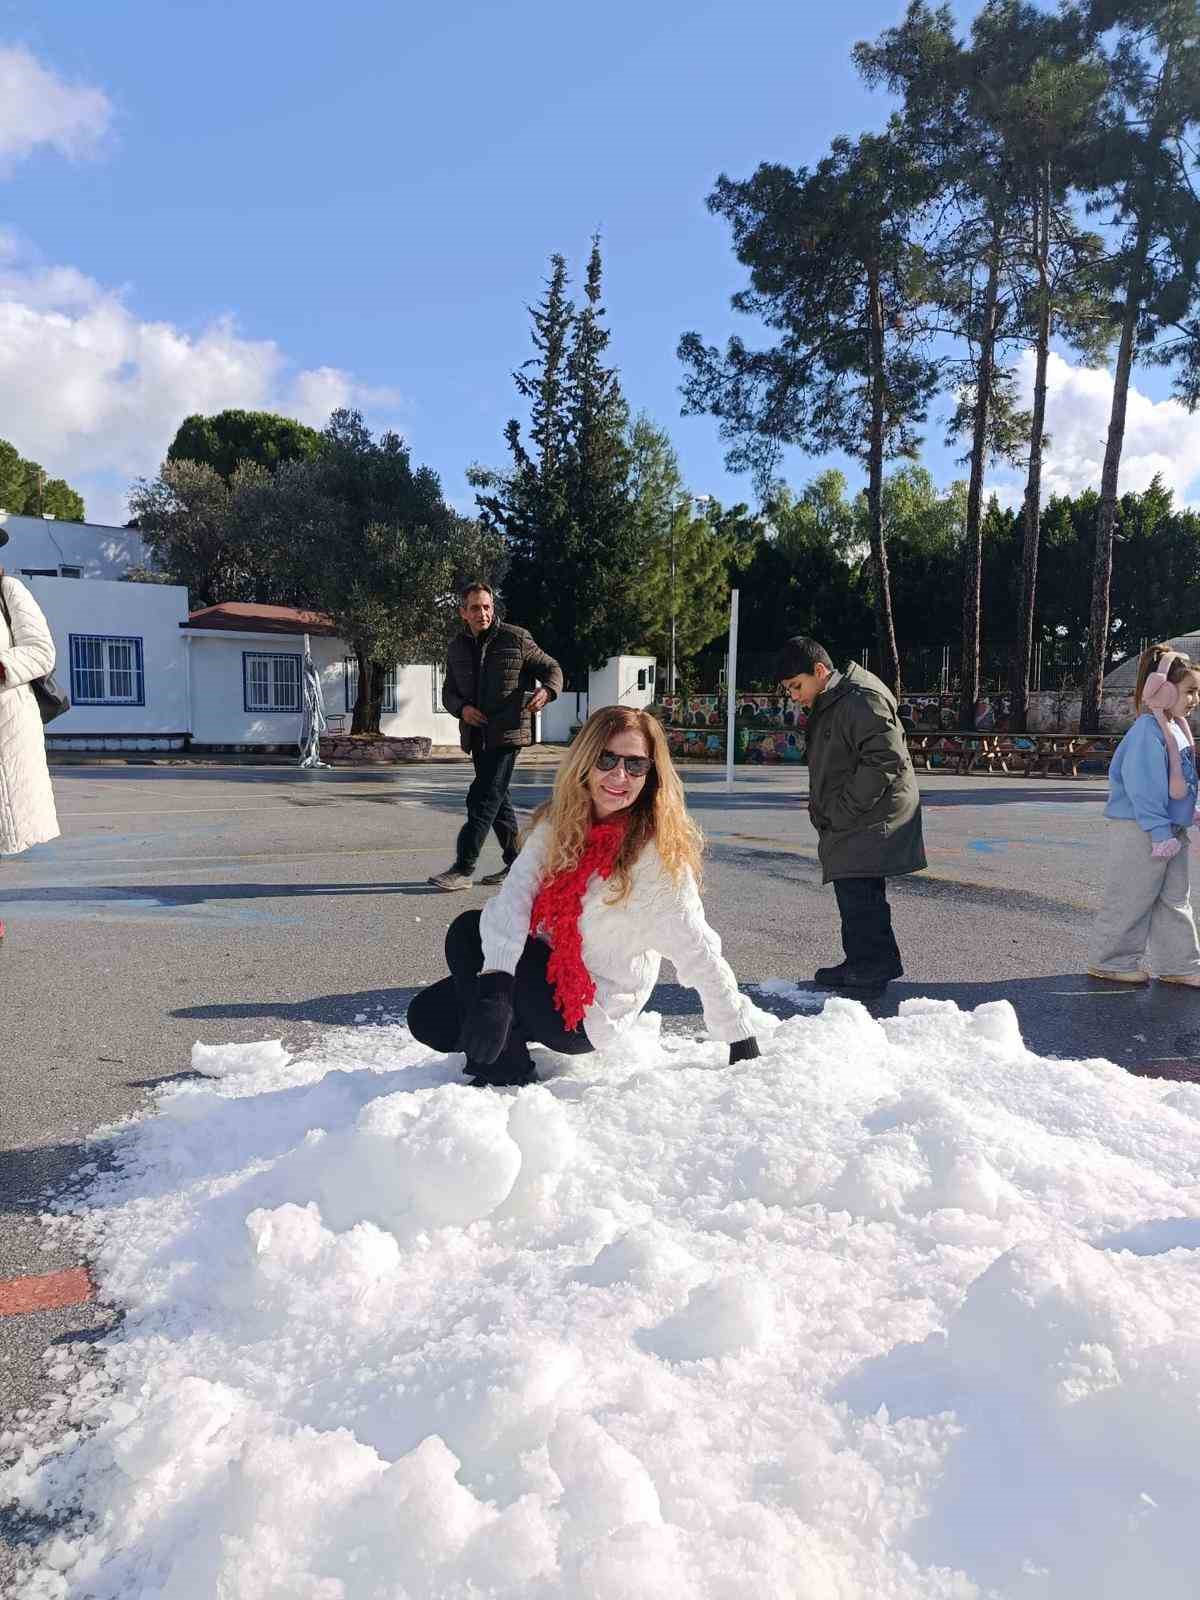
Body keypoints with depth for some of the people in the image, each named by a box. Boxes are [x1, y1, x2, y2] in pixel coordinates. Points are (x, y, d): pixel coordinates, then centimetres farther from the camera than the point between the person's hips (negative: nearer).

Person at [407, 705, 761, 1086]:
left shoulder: (658, 853, -21)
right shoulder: (557, 824, -5)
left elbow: (700, 954, -19)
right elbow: (514, 897, -18)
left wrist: (744, 1044, -18)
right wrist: (495, 987, -34)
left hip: (588, 1016, -6)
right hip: (549, 976, 6)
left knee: (469, 931, -18)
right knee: (428, 1019, 2)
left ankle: (506, 1076, -8)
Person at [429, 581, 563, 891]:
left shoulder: (515, 639, -3)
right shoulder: (457, 647, 11)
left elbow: (552, 669, 4)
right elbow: (449, 691, 17)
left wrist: (546, 691, -19)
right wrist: (462, 708, -6)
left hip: (507, 734, -6)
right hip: (477, 735, 7)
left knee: (483, 799, -12)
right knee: (497, 799, 13)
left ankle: (463, 869, -10)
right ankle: (516, 863, 25)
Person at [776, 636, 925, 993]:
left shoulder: (861, 701, -16)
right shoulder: (827, 708, 17)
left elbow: (886, 759, -23)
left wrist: (843, 809, -20)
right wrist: (825, 811, 14)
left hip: (868, 821, -10)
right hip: (847, 825, 10)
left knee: (859, 896, -10)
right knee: (853, 893, 14)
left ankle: (872, 969, 0)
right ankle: (862, 964, 24)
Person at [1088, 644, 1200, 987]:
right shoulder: (1148, 730, -19)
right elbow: (1143, 788, -22)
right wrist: (1160, 833, -22)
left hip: (1170, 829, 10)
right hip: (1141, 831, -10)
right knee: (1130, 901, 2)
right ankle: (1110, 962, 16)